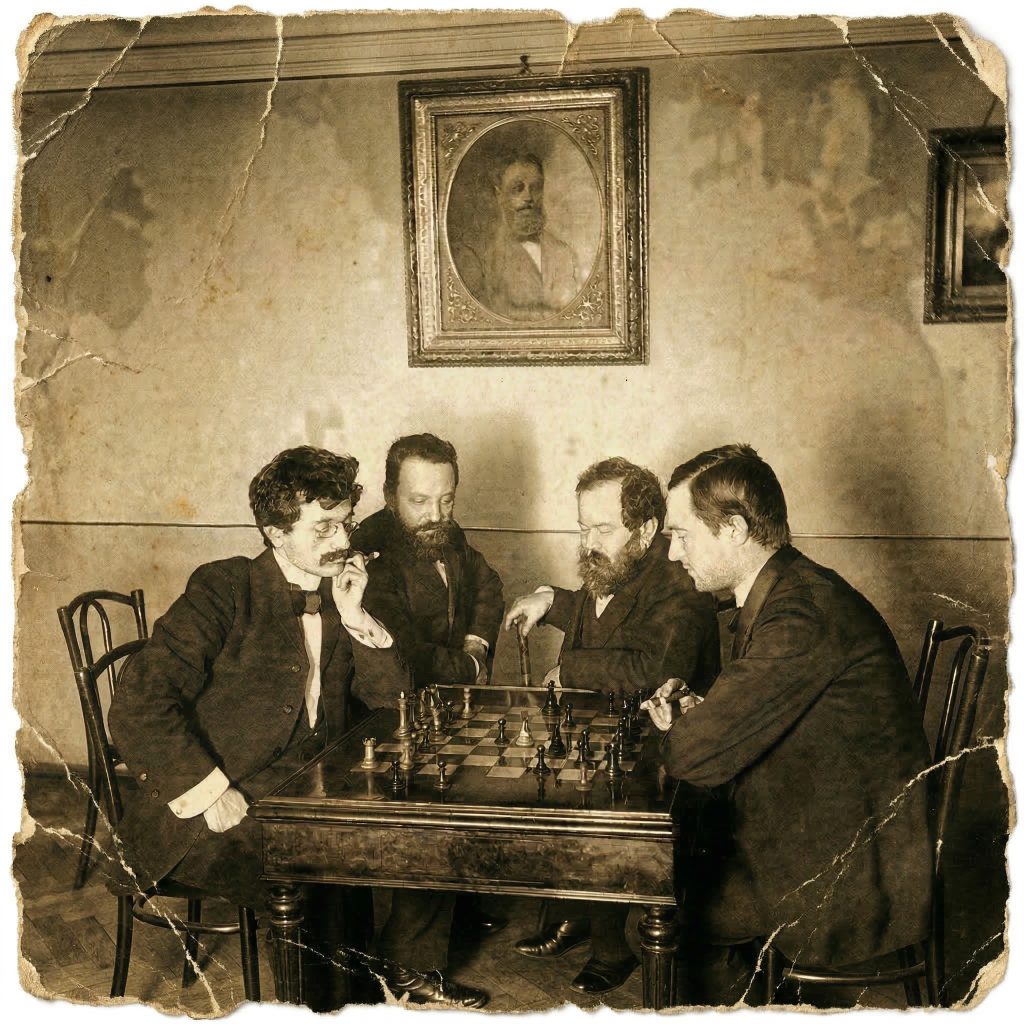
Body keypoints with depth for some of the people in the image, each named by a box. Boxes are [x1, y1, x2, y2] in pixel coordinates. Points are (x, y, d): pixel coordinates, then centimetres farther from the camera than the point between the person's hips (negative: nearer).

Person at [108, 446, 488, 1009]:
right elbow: (137, 705, -16)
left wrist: (356, 617, -7)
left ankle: (401, 968, 13)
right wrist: (213, 792, -21)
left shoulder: (339, 594, 9)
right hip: (215, 817, -6)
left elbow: (390, 698, 6)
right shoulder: (225, 589, -9)